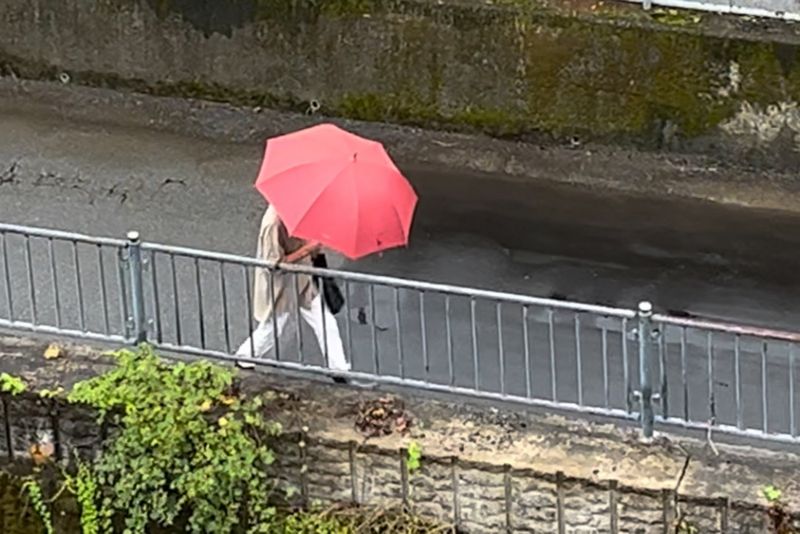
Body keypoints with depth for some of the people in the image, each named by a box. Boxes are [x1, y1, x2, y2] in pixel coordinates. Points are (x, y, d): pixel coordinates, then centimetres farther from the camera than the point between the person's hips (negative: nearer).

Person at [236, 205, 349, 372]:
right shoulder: (274, 222, -32)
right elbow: (274, 263, -31)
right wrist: (307, 249, -32)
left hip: (303, 282, 8)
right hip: (282, 288, -8)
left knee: (327, 326, 10)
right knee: (270, 331, 12)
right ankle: (242, 361, 36)